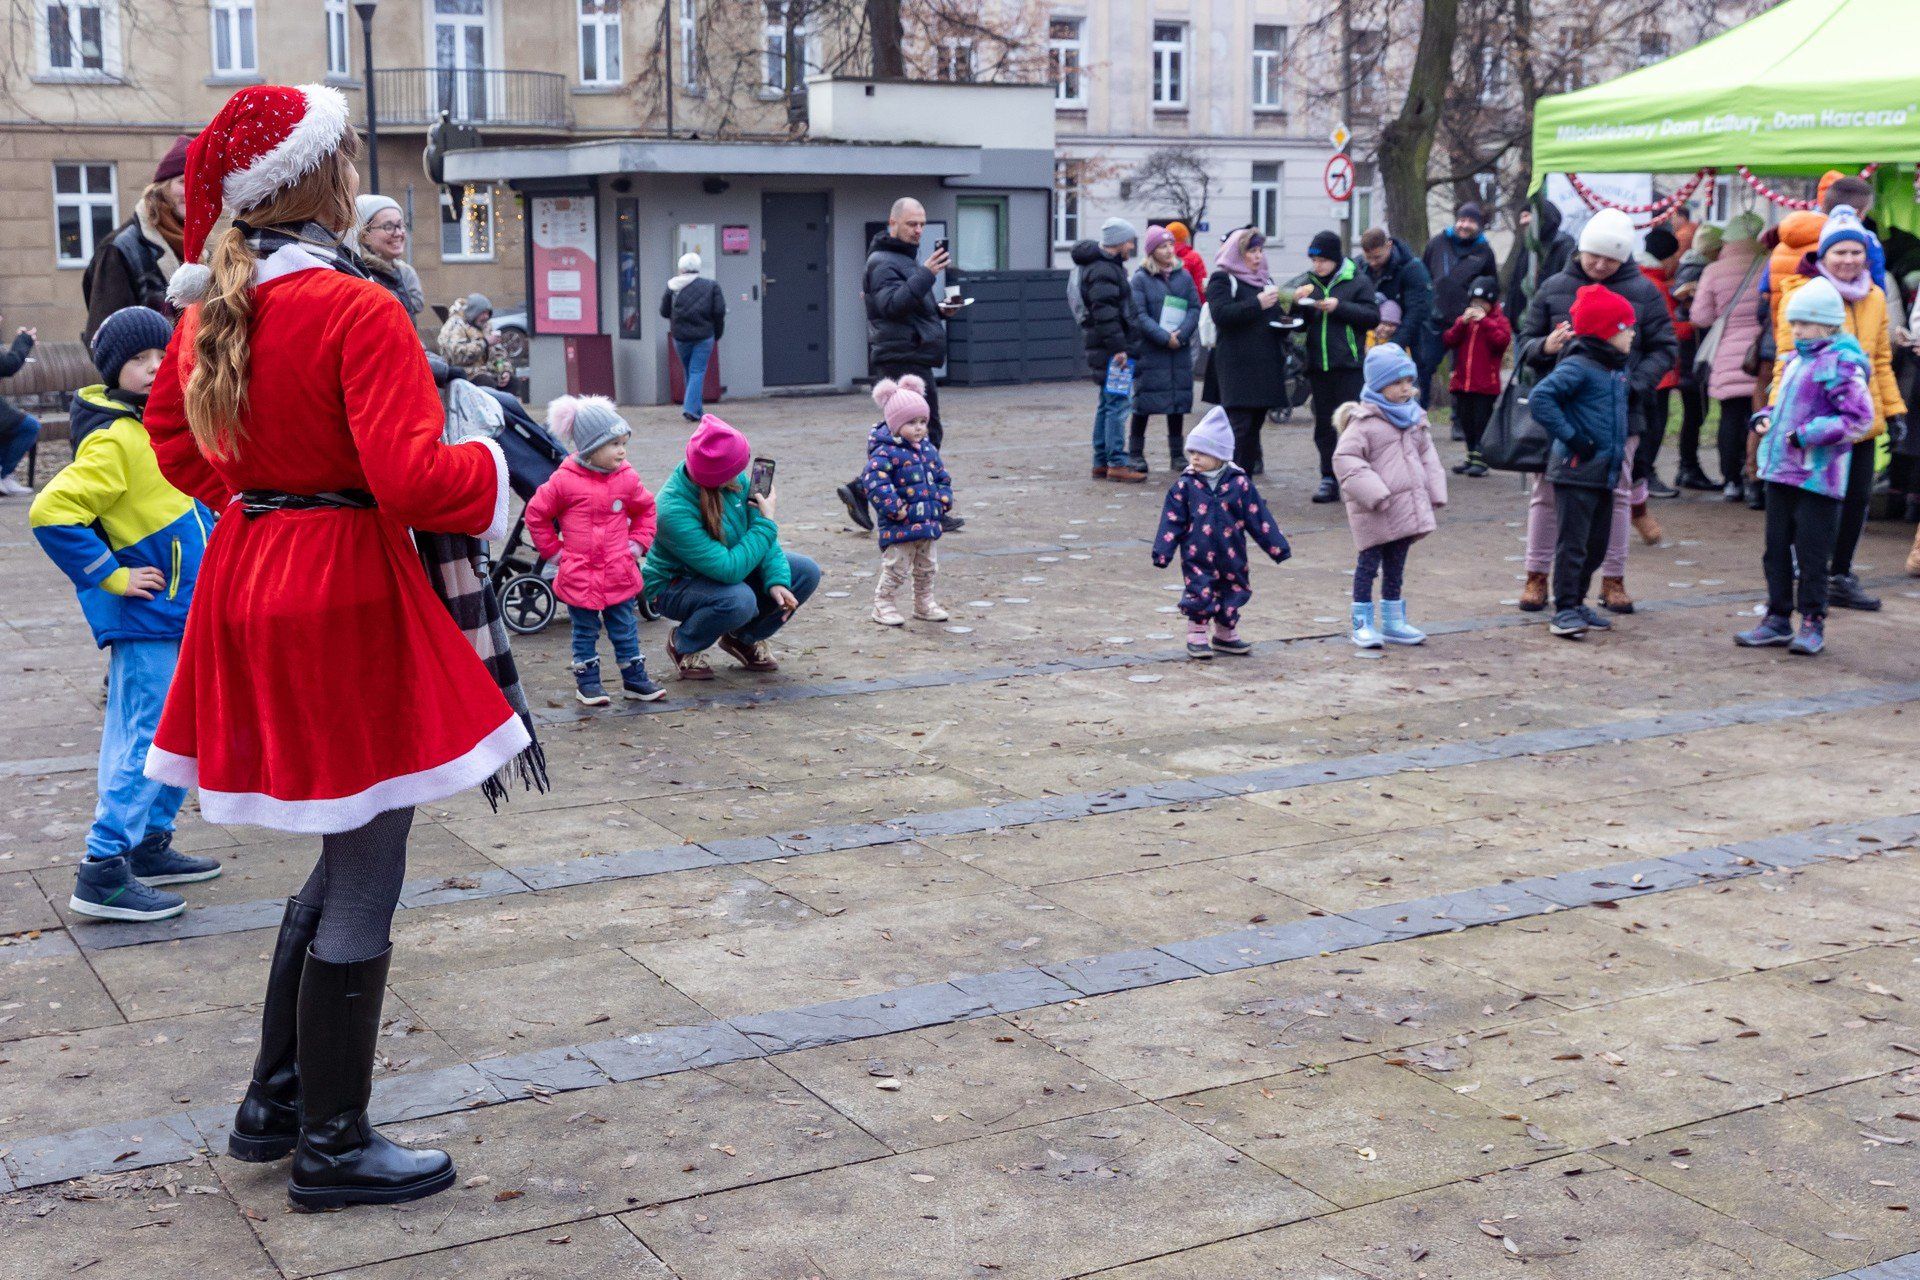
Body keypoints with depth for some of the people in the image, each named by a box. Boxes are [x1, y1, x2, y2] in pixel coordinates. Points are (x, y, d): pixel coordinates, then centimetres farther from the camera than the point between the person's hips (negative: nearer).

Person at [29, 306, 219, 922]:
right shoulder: (114, 441, -18)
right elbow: (52, 513, -25)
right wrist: (111, 576, -19)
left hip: (180, 611, 9)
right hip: (146, 619, -9)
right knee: (149, 738, -8)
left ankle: (149, 844, 27)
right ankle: (102, 873, -4)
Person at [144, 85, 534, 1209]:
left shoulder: (211, 306, 7)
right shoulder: (358, 310, -18)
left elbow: (173, 434, 21)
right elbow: (410, 478, -25)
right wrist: (491, 468, -7)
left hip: (250, 580, 9)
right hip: (347, 597, -9)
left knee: (343, 861, 23)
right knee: (366, 885, 4)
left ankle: (274, 1103, 32)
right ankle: (333, 1146, 15)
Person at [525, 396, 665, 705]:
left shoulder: (627, 479, -1)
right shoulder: (564, 481, -11)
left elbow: (645, 509, 16)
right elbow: (536, 514, 0)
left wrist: (638, 543, 7)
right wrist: (553, 550, 1)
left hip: (619, 574, 2)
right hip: (578, 576, -2)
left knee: (625, 630, 10)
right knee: (585, 632, 10)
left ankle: (634, 679, 21)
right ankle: (587, 682, 21)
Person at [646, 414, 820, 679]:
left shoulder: (735, 480, -15)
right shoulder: (674, 511, -36)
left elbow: (763, 536, -4)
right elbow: (729, 570, -37)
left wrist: (776, 580, -20)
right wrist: (766, 523, -29)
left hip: (726, 569, 7)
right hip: (675, 585, -7)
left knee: (807, 573, -8)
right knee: (739, 600, -38)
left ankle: (744, 638, 12)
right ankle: (683, 646, -6)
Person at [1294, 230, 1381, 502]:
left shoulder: (1357, 281, -2)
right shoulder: (1310, 283, 12)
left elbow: (1373, 316, -8)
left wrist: (1339, 307, -16)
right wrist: (1298, 303, -4)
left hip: (1349, 366, -5)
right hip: (1318, 365, 5)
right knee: (1323, 425, 8)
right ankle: (1329, 479, 14)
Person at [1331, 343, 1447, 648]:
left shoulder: (1413, 417, 12)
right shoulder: (1363, 421, -13)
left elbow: (1427, 453, 23)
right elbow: (1345, 459, -19)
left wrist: (1435, 491, 13)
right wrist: (1373, 492, -24)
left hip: (1407, 505, 7)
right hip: (1374, 510, -7)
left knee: (1396, 565, 15)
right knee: (1369, 562, -1)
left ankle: (1393, 622, 25)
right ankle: (1362, 624, 6)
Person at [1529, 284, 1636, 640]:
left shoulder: (1618, 368, 14)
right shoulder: (1578, 366, -15)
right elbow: (1541, 398, -25)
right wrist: (1570, 437, -22)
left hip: (1606, 471, 9)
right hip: (1576, 470, -9)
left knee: (1597, 543, 14)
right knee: (1573, 542, -6)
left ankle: (1577, 602, 24)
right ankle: (1564, 609, -2)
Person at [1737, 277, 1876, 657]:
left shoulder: (1842, 363, -12)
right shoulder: (1794, 359, 13)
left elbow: (1860, 419, -17)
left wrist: (1807, 435, -19)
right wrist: (1765, 418, 8)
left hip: (1817, 477, -8)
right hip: (1780, 469, 8)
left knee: (1812, 553, -1)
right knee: (1777, 547, 12)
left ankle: (1813, 623, 10)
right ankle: (1778, 619, 20)